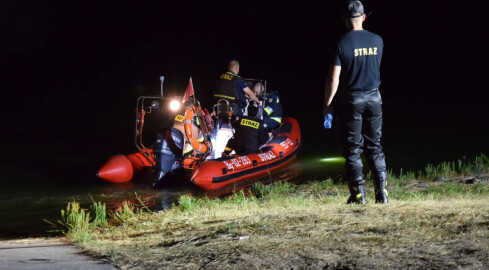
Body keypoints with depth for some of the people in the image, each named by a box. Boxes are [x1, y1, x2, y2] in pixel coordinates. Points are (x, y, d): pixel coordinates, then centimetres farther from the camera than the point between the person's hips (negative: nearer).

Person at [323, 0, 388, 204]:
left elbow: (334, 79, -12)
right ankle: (381, 192, 4)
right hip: (374, 98, 4)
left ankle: (358, 194, 1)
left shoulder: (342, 44, -12)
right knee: (374, 146, 11)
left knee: (353, 149, 3)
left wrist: (327, 104, -3)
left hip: (351, 100, -4)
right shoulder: (377, 41, 2)